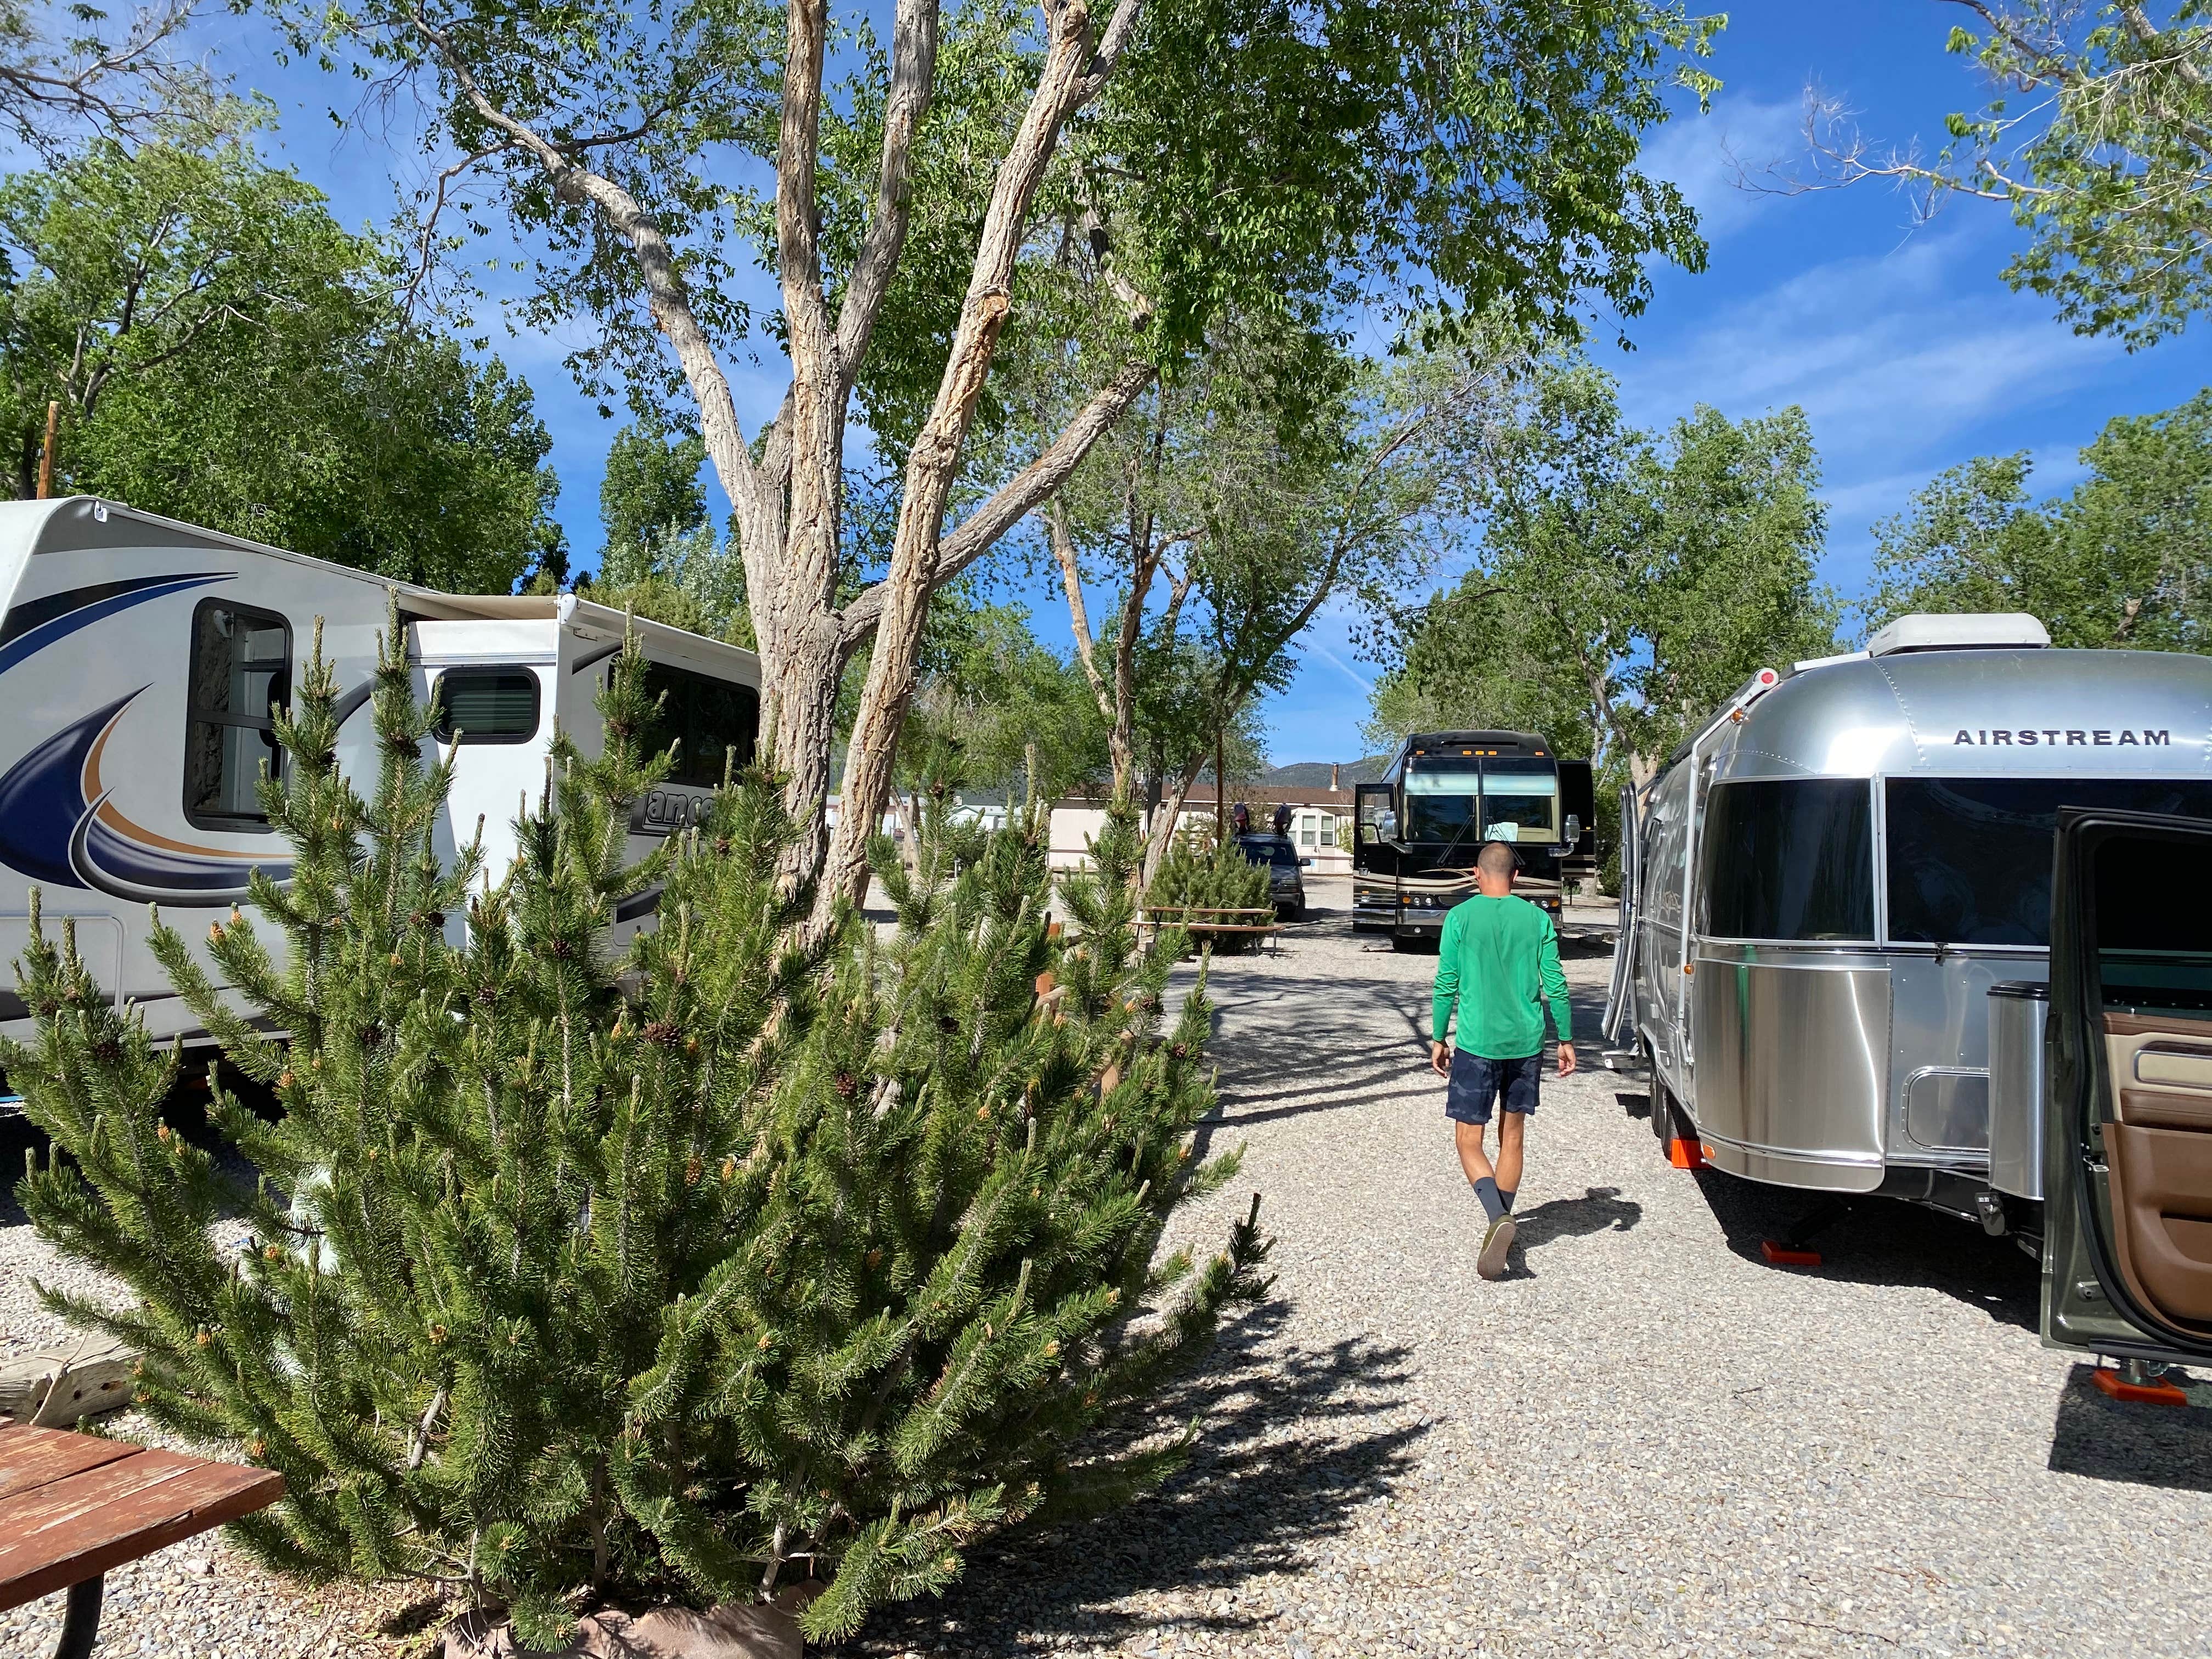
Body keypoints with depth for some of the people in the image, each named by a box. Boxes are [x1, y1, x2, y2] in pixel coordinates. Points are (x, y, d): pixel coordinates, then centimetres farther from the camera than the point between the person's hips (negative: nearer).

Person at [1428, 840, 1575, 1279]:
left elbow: (1446, 985, -4)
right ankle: (1503, 1224, 23)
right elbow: (1555, 985, 2)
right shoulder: (1537, 919, 2)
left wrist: (1438, 1040, 6)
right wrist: (1566, 1040, 11)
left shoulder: (1461, 918, -5)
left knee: (1469, 1141, 2)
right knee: (1512, 1137, 16)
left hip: (1476, 1045, -3)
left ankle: (1498, 1217, -20)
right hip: (1526, 1044, 3)